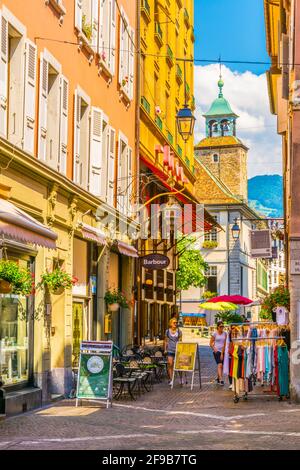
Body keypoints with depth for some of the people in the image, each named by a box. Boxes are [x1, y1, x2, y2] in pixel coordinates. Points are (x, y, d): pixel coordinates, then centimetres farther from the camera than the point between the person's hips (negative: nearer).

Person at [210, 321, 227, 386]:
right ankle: (221, 380, -20)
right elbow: (211, 343, 1)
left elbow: (224, 343, 1)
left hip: (223, 351, 4)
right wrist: (214, 349, -15)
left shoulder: (225, 333, 5)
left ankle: (218, 378, 28)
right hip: (217, 351, -4)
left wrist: (222, 353, -6)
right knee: (220, 365, -16)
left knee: (221, 366, 10)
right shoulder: (215, 333, -3)